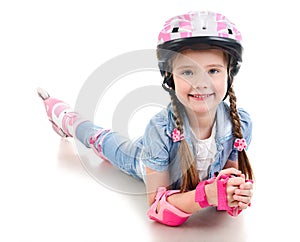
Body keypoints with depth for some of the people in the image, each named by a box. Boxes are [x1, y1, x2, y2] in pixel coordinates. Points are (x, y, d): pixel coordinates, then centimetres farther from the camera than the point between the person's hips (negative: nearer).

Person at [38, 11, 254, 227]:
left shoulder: (241, 122, -36)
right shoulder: (162, 128, -43)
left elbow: (231, 173, -20)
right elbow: (157, 206, -38)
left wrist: (236, 196, -43)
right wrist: (208, 194, -55)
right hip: (145, 160, -2)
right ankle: (63, 115, 51)